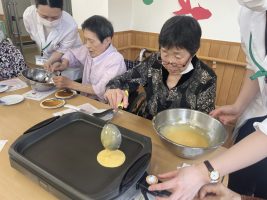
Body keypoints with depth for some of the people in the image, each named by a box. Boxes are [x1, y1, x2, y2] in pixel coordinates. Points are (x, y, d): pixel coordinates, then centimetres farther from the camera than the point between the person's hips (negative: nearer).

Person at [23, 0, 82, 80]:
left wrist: (49, 62, -35)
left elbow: (61, 51, -19)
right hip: (46, 58, 3)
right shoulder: (28, 14, -24)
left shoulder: (71, 26, -35)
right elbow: (34, 37, -3)